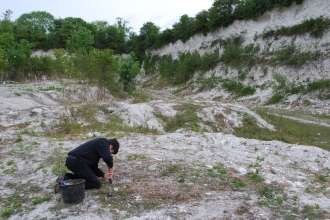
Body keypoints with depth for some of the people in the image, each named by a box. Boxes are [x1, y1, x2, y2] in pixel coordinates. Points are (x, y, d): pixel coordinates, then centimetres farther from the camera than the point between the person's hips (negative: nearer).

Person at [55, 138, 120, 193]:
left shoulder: (99, 145, 24)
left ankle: (65, 177, 15)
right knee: (96, 184, -4)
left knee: (86, 177, 32)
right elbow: (107, 158, -20)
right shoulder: (103, 142, -3)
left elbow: (93, 167, 25)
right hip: (77, 161, -10)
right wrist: (111, 167, 0)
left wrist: (103, 174, 11)